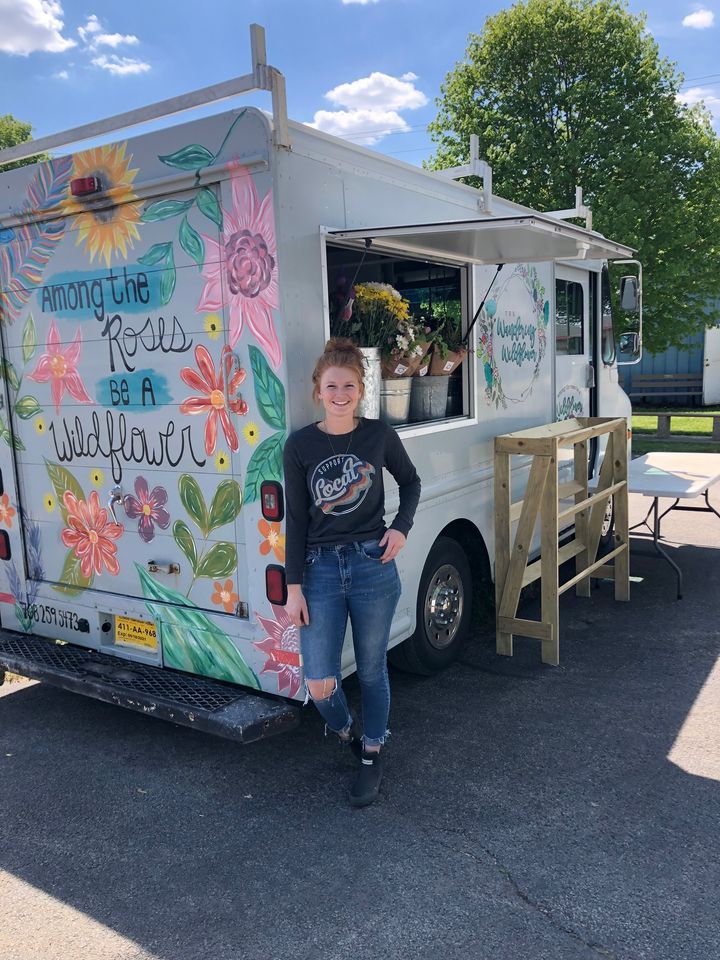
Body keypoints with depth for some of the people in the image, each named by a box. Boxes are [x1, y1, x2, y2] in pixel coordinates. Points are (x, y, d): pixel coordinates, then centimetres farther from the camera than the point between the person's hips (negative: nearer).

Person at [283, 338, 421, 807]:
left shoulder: (379, 434, -2)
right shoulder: (300, 445, -3)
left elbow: (411, 481, 16)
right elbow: (296, 520, -1)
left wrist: (402, 527, -1)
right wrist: (293, 587, -2)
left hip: (373, 566, 0)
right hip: (321, 569, 0)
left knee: (372, 669, 12)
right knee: (319, 683, -1)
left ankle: (372, 755, 36)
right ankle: (346, 730, 34)